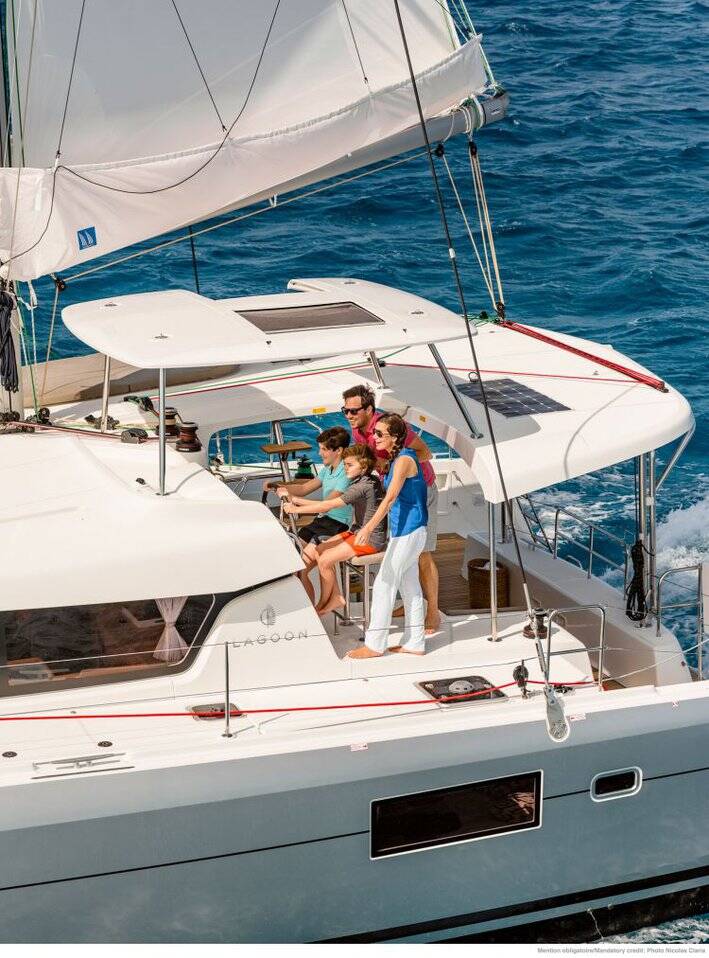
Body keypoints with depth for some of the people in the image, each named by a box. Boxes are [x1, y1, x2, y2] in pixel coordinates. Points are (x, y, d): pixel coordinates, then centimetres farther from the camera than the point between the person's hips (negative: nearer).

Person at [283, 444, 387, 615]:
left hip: (371, 538, -10)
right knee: (320, 550, 7)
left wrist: (296, 509, -21)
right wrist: (296, 501, 4)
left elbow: (329, 505, -25)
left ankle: (323, 604, 8)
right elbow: (332, 503, 10)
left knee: (325, 560, -12)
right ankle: (336, 597, 11)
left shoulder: (363, 486, -22)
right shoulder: (361, 482, 10)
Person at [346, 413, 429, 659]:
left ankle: (374, 644, 1)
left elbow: (390, 497, -28)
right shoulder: (396, 458, 12)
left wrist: (369, 527, -36)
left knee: (384, 585, -5)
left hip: (408, 531, -10)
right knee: (410, 587, 13)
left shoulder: (404, 460, -18)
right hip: (404, 530, 10)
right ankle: (415, 643, 19)